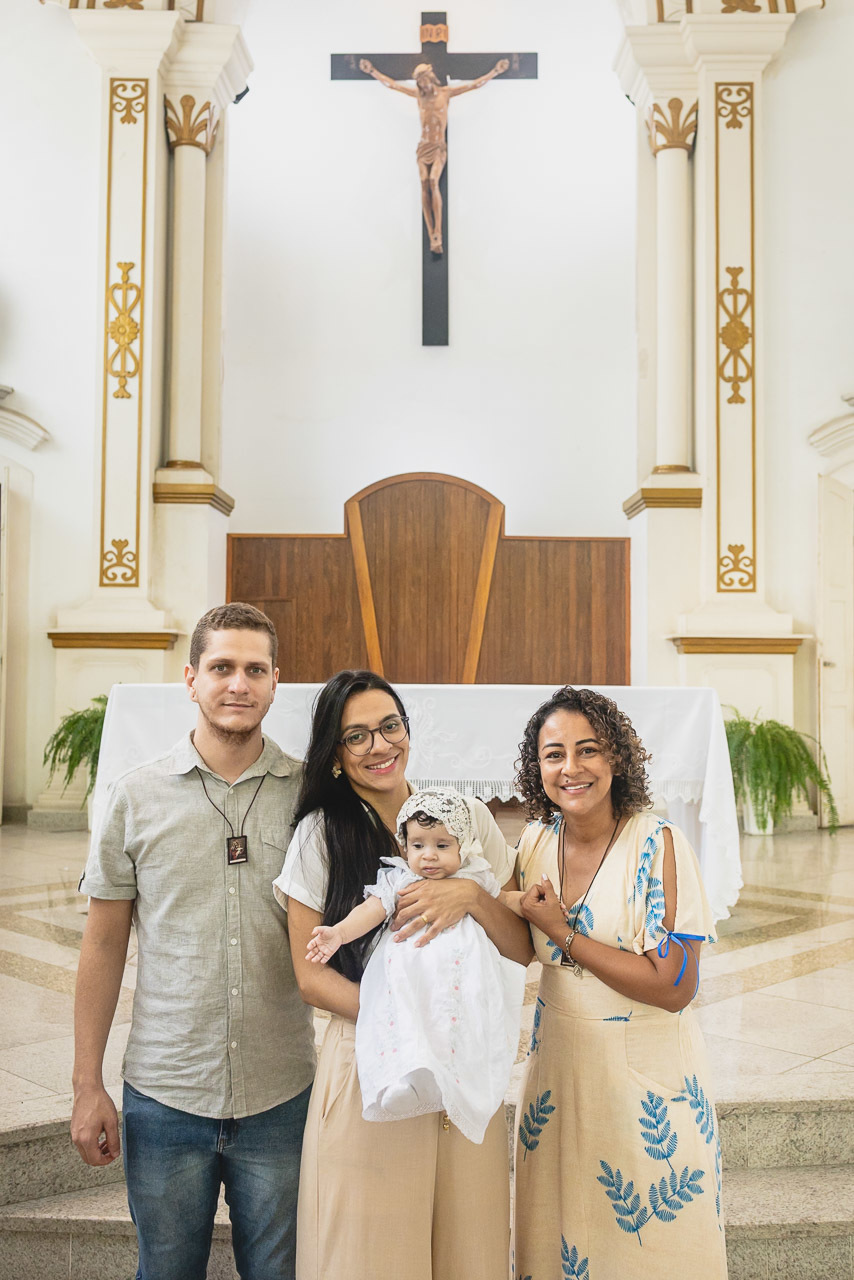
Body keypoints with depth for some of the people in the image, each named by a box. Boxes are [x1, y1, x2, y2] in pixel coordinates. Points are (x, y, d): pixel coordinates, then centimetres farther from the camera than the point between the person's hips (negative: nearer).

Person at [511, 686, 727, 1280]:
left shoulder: (660, 845, -18)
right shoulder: (536, 842, -2)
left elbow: (673, 988, -21)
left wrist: (563, 933, -17)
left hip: (645, 1069, -5)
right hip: (558, 1058, 5)